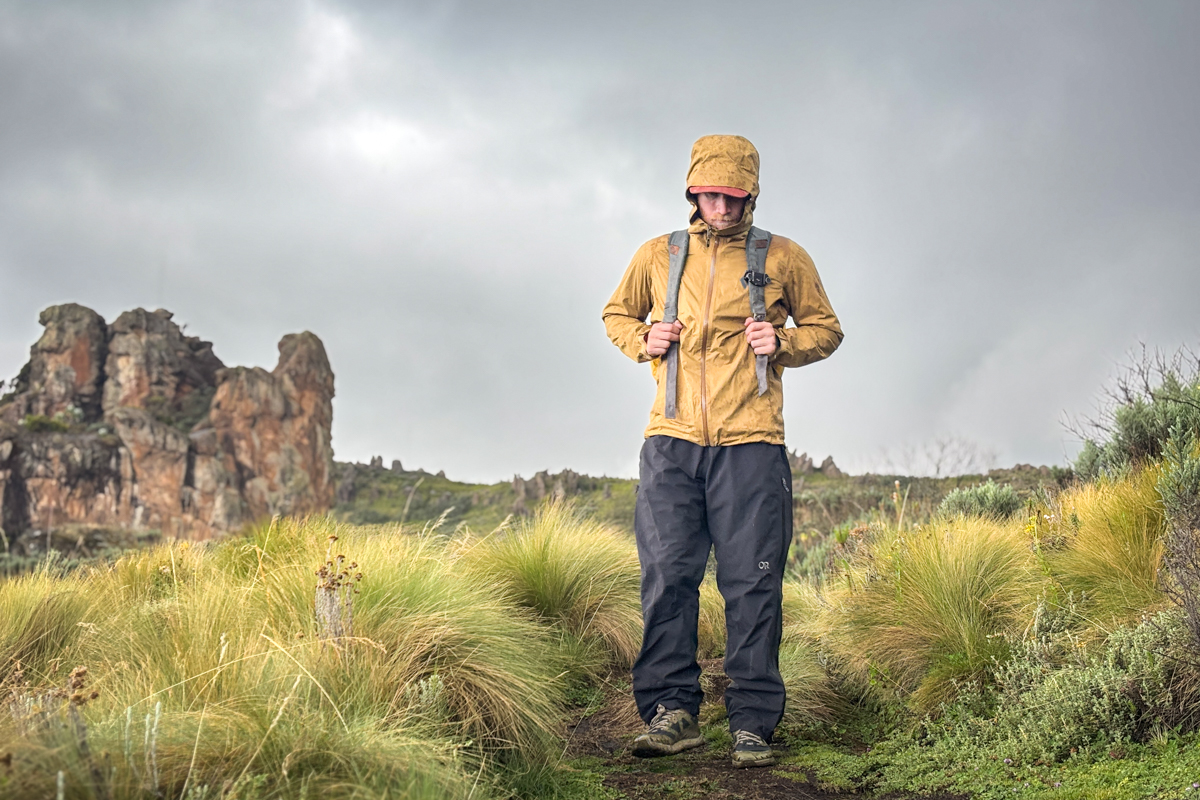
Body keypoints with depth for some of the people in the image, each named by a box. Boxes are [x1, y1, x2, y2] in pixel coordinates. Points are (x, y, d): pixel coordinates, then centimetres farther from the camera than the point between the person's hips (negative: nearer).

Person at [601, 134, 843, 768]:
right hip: (672, 439, 2)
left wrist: (784, 343, -2)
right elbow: (616, 314, 28)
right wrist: (642, 340, 5)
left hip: (750, 442, -1)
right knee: (667, 576, -4)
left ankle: (753, 724, 2)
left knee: (752, 585, -4)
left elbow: (826, 329, 18)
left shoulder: (784, 259, 9)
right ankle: (672, 711, 4)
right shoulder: (658, 256, 13)